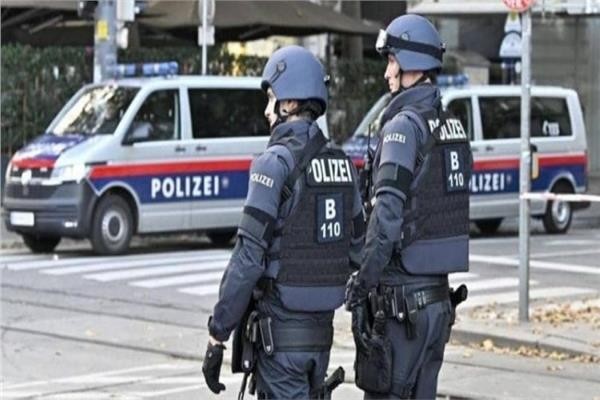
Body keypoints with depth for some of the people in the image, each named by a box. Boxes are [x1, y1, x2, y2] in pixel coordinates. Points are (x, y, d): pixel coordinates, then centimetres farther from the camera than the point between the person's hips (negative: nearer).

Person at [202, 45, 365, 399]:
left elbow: (248, 258, -17)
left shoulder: (276, 162, -13)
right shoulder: (341, 162, 8)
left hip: (280, 329, -7)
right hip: (322, 328, 7)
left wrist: (217, 335, -13)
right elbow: (357, 250, 13)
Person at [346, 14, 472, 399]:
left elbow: (388, 214, -20)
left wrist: (362, 283, -14)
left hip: (402, 298, -8)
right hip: (440, 295, 8)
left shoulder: (404, 125, -13)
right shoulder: (452, 125, 12)